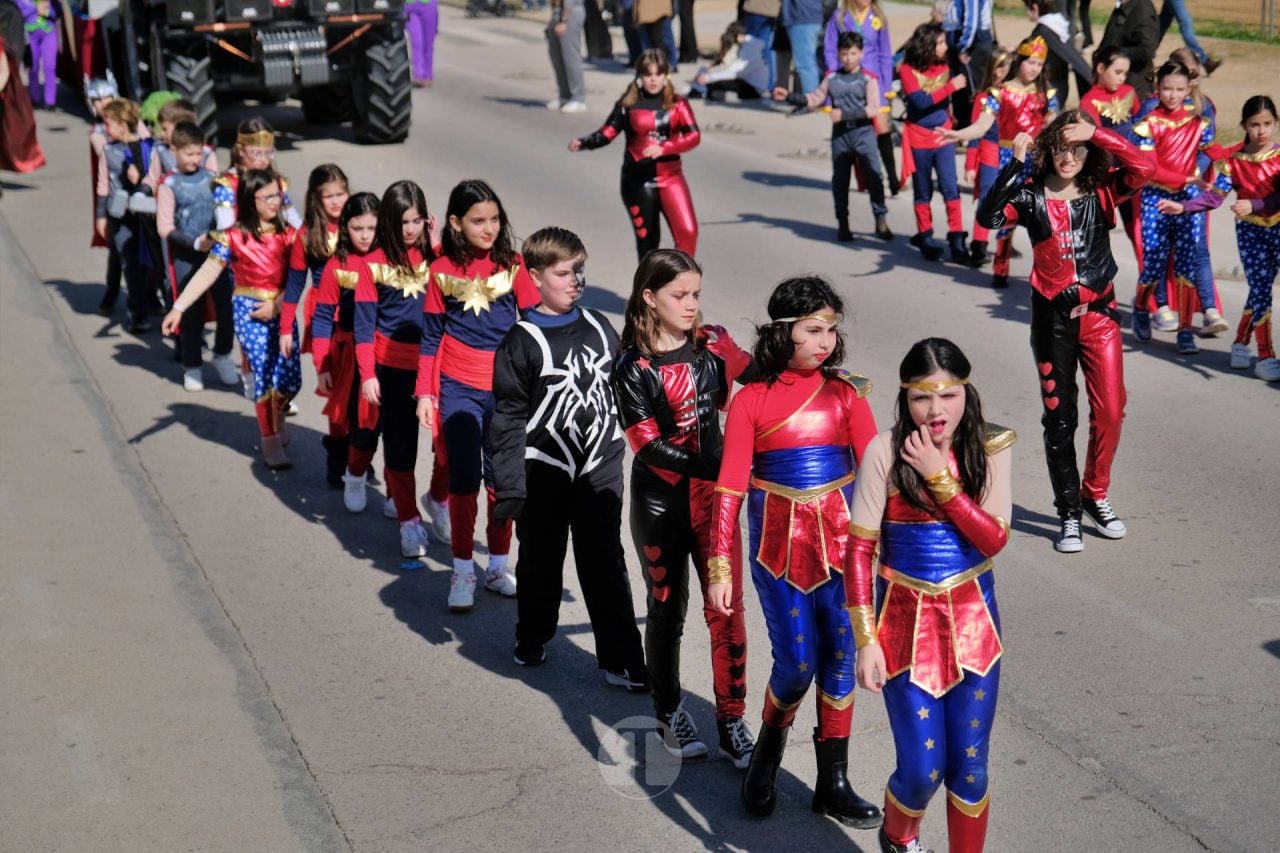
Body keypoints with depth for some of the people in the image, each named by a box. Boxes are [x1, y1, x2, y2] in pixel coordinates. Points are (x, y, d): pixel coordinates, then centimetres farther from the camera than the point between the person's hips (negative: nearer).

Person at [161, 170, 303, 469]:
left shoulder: (288, 234, 3)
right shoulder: (233, 237, -5)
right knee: (264, 376, -6)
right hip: (248, 311, -3)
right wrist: (178, 307, -13)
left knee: (290, 379, 3)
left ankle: (276, 414, 38)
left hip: (282, 309, 3)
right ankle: (270, 442, 8)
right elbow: (207, 273, -7)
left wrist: (276, 305, -15)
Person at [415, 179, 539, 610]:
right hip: (458, 389, -1)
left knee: (502, 477, 7)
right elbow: (431, 337, 5)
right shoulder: (442, 270, -1)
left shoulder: (512, 265, -1)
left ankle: (498, 565, 21)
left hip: (506, 389, 1)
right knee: (464, 478, 2)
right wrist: (425, 392, 1)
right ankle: (462, 571, 13)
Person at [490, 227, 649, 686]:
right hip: (543, 471, -2)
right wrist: (509, 488, -11)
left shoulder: (599, 327, 4)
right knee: (540, 561, 14)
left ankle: (620, 659, 7)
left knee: (606, 564, 2)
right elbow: (508, 419, -9)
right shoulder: (521, 342, -9)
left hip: (600, 469, 2)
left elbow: (618, 389, 15)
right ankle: (531, 640, 36)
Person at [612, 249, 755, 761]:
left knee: (726, 608, 1)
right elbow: (648, 446, -17)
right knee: (667, 608, 12)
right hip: (660, 505, -3)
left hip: (713, 496, 3)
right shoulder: (634, 368, -12)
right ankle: (670, 712, 29)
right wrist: (717, 468, -26)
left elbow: (758, 382, 13)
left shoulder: (712, 345, -1)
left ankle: (731, 720, 12)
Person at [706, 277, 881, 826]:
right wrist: (719, 568, -7)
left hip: (839, 539, 2)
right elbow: (729, 489, -5)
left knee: (839, 659, 5)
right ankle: (767, 754, 26)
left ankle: (833, 782, 18)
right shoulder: (751, 401, -4)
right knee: (797, 663, -3)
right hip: (778, 544, -2)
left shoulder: (846, 393, 1)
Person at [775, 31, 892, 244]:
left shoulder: (868, 79, -4)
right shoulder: (832, 78, 7)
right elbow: (814, 99, 10)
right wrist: (789, 96, 0)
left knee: (874, 176, -7)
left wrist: (845, 113, -20)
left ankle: (881, 220, 1)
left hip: (864, 133, -3)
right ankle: (842, 223, 20)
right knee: (840, 180, 9)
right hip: (840, 134, 3)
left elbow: (872, 109, -13)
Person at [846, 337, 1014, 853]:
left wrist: (938, 477, -20)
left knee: (970, 767, 7)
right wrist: (865, 640, -12)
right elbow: (859, 551, -9)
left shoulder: (991, 448, -5)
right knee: (922, 770, 1)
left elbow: (994, 539, -14)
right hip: (906, 622, -2)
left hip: (972, 622, 2)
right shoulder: (885, 452, -12)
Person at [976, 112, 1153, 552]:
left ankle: (1096, 495, 22)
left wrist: (1097, 134, -21)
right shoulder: (1031, 196, -4)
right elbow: (990, 216, -21)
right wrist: (1015, 164, -24)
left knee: (1110, 412, 0)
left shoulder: (1102, 192, 0)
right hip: (1052, 317, -1)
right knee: (1059, 418, 5)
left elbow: (1144, 167, -17)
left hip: (1098, 313, 1)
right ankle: (1069, 511, 15)